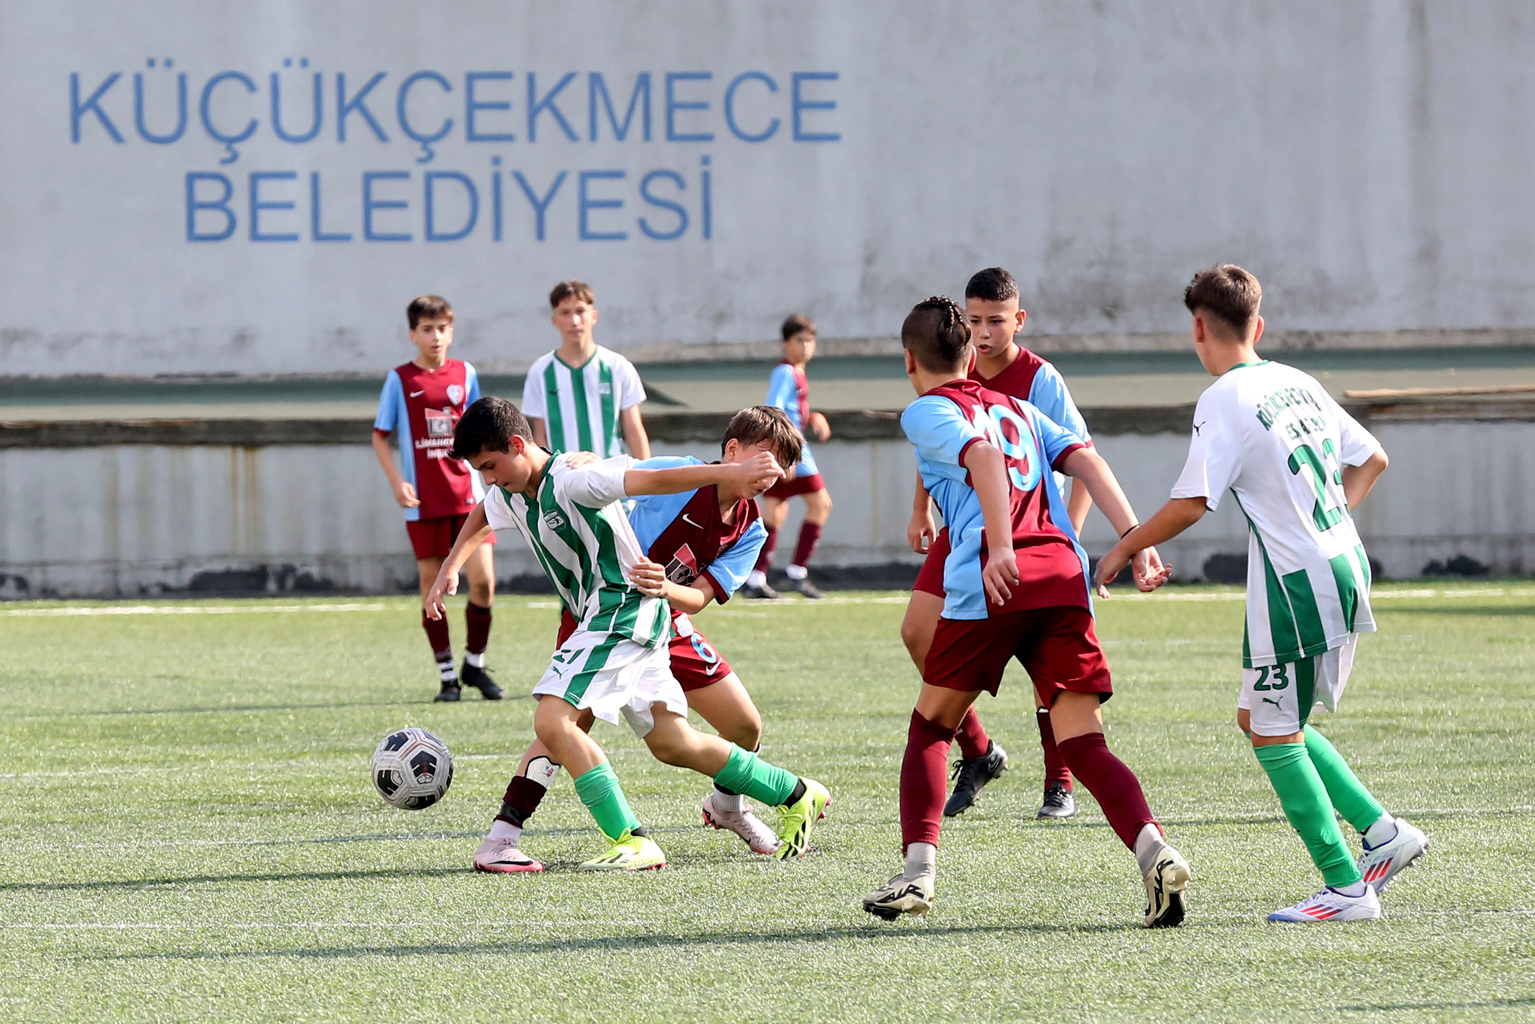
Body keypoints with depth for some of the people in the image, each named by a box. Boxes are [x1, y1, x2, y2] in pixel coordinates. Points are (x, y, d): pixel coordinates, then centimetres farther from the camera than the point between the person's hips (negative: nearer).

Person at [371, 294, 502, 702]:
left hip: (467, 494, 1)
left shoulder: (465, 375, 8)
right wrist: (396, 482, -6)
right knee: (432, 585, 2)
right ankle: (447, 675, 12)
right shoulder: (400, 379, 2)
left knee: (482, 579, -8)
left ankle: (475, 663, 11)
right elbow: (380, 436, 5)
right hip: (424, 501, -1)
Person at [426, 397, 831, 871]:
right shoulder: (509, 494, 7)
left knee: (553, 721, -20)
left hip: (624, 612, -10)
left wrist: (730, 473, -39)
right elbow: (482, 519, 32)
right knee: (671, 744, 14)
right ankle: (797, 795, 27)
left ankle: (631, 842, -19)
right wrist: (449, 569, 21)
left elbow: (654, 480, -29)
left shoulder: (571, 480, -20)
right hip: (600, 619, 10)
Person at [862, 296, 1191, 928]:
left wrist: (1001, 549, -22)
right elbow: (1088, 463, 15)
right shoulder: (1017, 409, 30)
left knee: (931, 727, 15)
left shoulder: (925, 412, 11)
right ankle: (1155, 850, -25)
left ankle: (917, 870, 3)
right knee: (1084, 744, -1)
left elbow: (982, 454, -10)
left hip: (990, 584, -4)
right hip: (1065, 575, 4)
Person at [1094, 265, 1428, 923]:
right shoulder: (1298, 384, 12)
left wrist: (1125, 548, -5)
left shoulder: (1225, 401, -12)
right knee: (1261, 718, 19)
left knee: (1275, 737, 0)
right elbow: (1372, 459, 21)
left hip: (1294, 583, -8)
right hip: (1343, 566, 8)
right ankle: (1382, 831, 13)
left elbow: (1191, 503, -18)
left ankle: (1346, 887, -2)